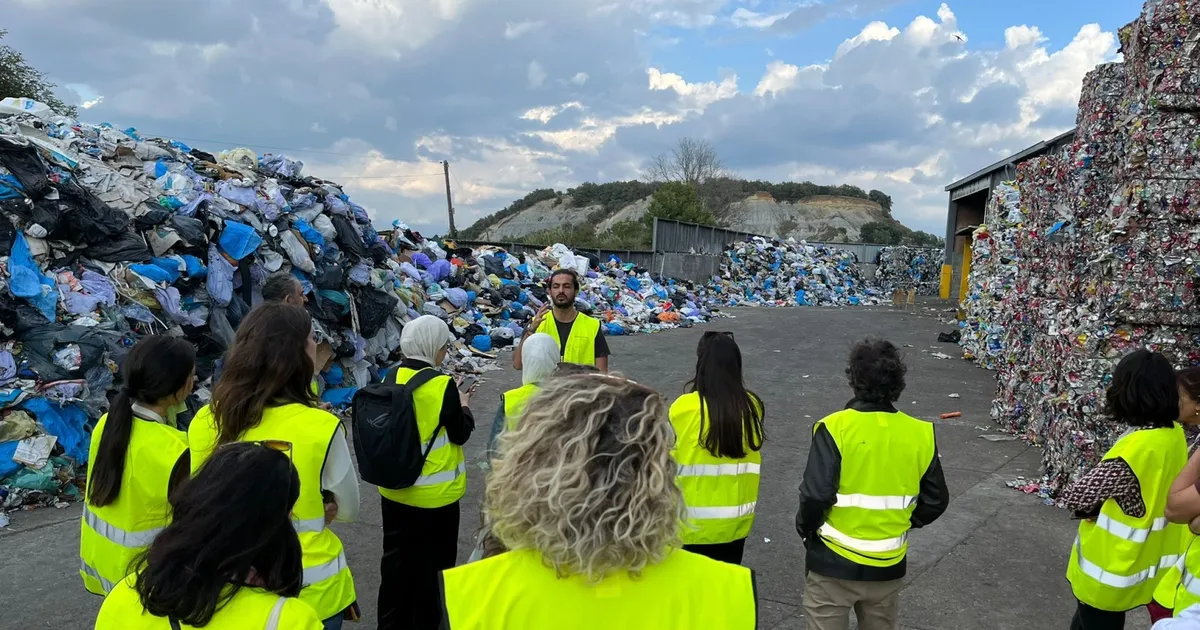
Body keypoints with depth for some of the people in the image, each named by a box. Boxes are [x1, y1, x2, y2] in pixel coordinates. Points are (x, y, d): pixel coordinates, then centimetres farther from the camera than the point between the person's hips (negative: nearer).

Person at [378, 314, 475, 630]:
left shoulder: (391, 378, -3)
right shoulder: (442, 385, -20)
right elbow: (461, 433, -12)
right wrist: (464, 405, 6)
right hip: (434, 492, -5)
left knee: (395, 558, 19)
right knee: (432, 562, 13)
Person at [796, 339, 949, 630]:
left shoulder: (835, 428, -19)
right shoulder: (920, 435, -6)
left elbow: (816, 496, -23)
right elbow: (936, 500, 2)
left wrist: (805, 527, -3)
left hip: (833, 562, -4)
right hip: (889, 565, 4)